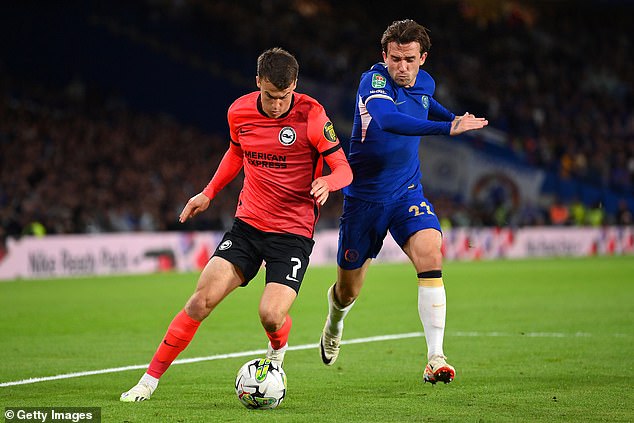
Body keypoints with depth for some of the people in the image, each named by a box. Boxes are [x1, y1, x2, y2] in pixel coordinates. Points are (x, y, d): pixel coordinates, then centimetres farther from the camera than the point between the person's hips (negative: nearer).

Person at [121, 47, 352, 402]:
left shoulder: (311, 115, -13)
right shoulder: (239, 112, -1)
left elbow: (344, 169, -9)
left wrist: (327, 182, -31)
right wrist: (209, 193, 16)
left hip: (294, 232, -3)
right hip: (248, 223, 3)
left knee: (272, 316, -19)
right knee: (202, 299, -11)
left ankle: (278, 350, 20)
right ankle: (150, 380, -2)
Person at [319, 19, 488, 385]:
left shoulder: (425, 83, 1)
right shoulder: (374, 81, -19)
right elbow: (388, 119, -42)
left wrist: (453, 117, 17)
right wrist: (448, 128, -49)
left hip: (407, 193, 3)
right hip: (364, 195, -3)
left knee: (430, 253, -25)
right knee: (348, 291, 10)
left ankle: (436, 359, -26)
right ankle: (335, 323, 49)